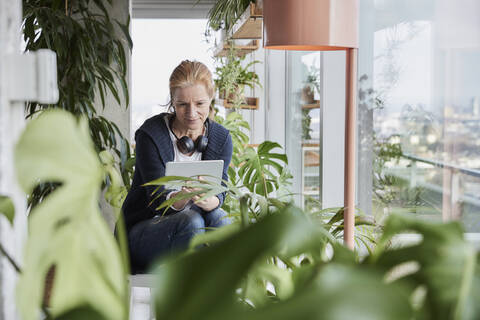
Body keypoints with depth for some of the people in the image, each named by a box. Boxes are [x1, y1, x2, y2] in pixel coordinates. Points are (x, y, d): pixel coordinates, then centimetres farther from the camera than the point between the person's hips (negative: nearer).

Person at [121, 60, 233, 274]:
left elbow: (219, 194, -11)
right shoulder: (150, 135, -14)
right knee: (191, 221, -34)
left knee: (216, 216, -30)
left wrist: (208, 200, -37)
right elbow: (158, 202, -18)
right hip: (141, 233, -3)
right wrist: (183, 197, -43)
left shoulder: (221, 138, -1)